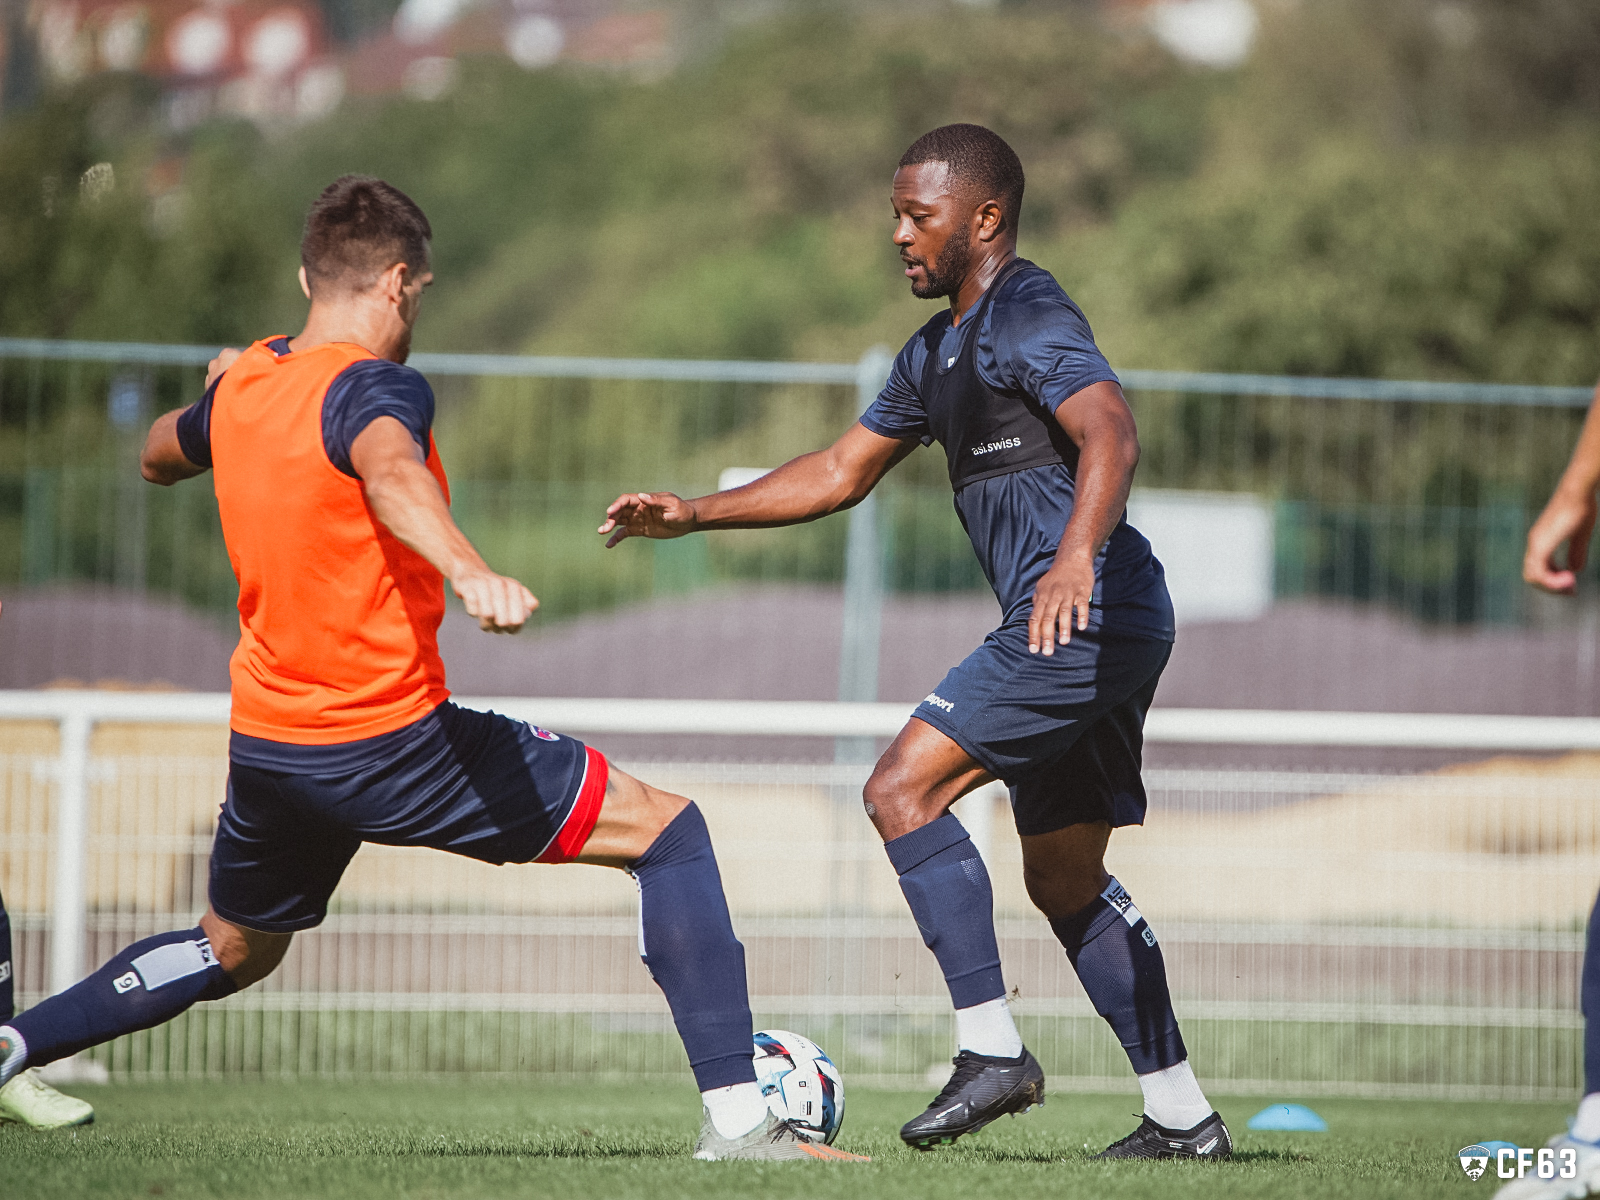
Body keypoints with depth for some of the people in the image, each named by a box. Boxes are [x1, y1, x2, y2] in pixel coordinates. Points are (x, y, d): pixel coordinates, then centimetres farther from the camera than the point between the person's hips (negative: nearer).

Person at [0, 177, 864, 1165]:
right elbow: (390, 471, -40)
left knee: (232, 953, 34)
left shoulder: (240, 388, 8)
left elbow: (160, 456, 31)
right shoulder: (374, 386, -15)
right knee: (668, 830, 0)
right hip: (393, 741, -8)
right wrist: (469, 570, -57)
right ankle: (736, 1117, -9)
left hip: (264, 743, 8)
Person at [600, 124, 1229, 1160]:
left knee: (903, 789, -13)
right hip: (1095, 638, 10)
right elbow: (842, 472, 29)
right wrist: (692, 514, 23)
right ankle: (1182, 1114, 15)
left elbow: (1112, 434, -27)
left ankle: (994, 1051, -14)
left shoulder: (1029, 318, -11)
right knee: (1066, 880, 13)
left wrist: (1077, 554, -44)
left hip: (1088, 615, -10)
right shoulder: (939, 352, 21)